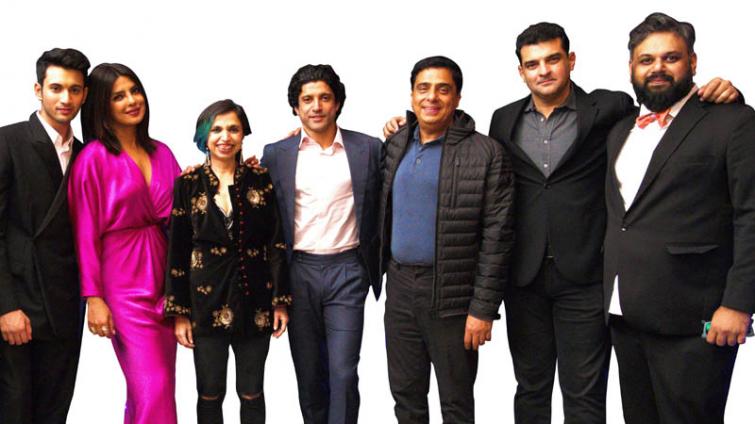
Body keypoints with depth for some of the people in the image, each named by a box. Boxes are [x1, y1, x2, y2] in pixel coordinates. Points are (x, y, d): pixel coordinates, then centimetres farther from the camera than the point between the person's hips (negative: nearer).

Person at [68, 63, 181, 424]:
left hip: (164, 277, 6)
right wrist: (93, 298, -10)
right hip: (124, 282, -5)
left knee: (155, 385, 12)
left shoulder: (160, 153, 11)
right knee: (153, 388, -7)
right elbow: (85, 232, -7)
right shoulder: (94, 157, -6)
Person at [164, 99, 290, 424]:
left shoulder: (260, 180, 1)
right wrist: (179, 312, -3)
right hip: (207, 303, -1)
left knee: (252, 393, 11)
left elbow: (276, 243, 1)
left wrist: (280, 301, -2)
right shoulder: (188, 184, -2)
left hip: (255, 300, 1)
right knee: (210, 394, 10)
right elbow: (177, 252, 0)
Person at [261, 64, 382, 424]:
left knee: (343, 374, -2)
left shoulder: (368, 149, 0)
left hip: (347, 271, -1)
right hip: (299, 272, 2)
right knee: (309, 374, 13)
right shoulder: (276, 154, 3)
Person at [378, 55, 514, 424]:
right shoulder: (395, 145, 7)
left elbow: (496, 237, -11)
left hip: (451, 295, -5)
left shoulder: (485, 153, -10)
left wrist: (483, 308, -13)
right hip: (399, 287, 5)